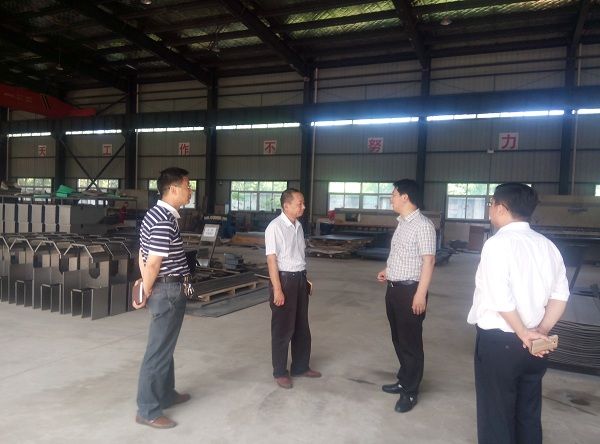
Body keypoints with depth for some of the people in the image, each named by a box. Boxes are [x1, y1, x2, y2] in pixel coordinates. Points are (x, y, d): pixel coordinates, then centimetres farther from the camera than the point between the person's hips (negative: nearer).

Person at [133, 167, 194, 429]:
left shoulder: (156, 214, 10)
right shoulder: (164, 220, -22)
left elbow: (143, 254, 13)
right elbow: (153, 263, -23)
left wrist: (145, 286, 12)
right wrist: (146, 293, -10)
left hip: (166, 289, 10)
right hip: (169, 291, -10)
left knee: (165, 347, 21)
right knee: (159, 351, 0)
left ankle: (166, 395, 37)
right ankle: (148, 410, 13)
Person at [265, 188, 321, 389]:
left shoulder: (298, 225, 8)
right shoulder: (275, 227, -17)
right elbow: (271, 260, -18)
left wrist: (305, 278, 18)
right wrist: (277, 289, -21)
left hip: (300, 278, 8)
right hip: (284, 279, -8)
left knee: (302, 326, 18)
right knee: (283, 328, 4)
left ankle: (301, 366, 34)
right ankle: (280, 372, 21)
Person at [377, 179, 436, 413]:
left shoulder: (423, 225, -17)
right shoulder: (401, 223, 11)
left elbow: (428, 261, -20)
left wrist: (421, 293, -22)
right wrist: (387, 270, 19)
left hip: (410, 290, -9)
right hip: (394, 288, 9)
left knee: (410, 342, 4)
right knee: (398, 339, 19)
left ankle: (410, 392, 18)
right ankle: (403, 380, 36)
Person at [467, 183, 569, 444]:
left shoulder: (497, 243, -16)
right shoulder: (547, 246, 5)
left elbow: (501, 299, -23)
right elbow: (560, 294, 3)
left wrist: (523, 332, -11)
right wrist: (542, 331, -1)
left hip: (498, 342, -7)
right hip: (533, 346, 7)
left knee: (497, 417, 9)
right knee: (529, 415, 20)